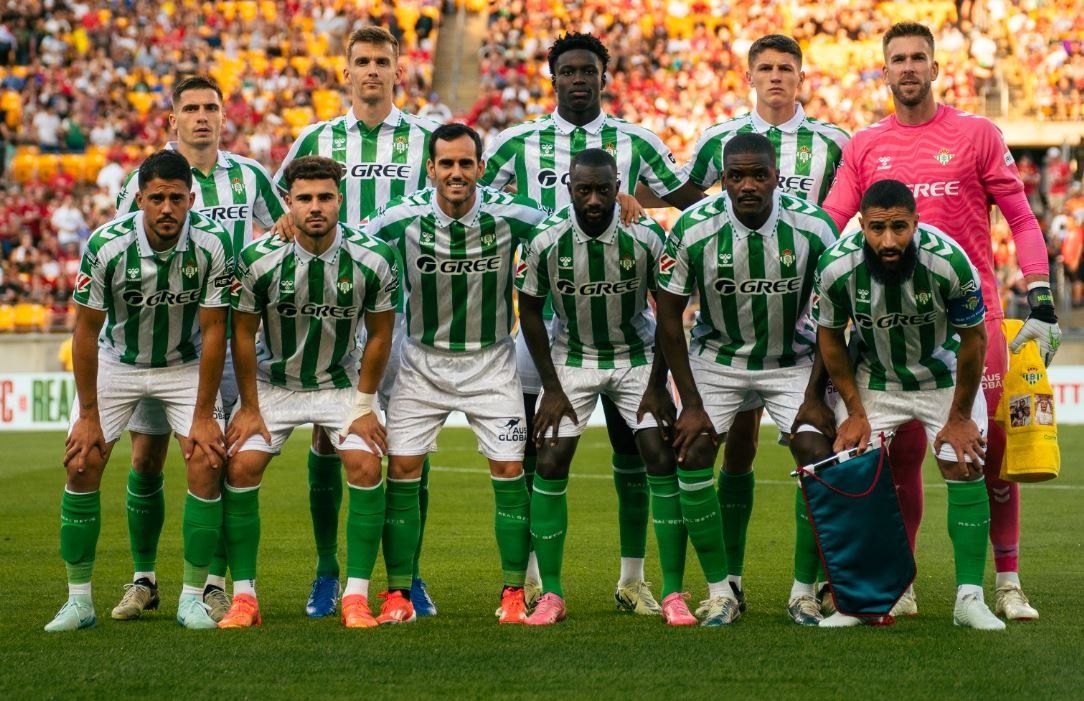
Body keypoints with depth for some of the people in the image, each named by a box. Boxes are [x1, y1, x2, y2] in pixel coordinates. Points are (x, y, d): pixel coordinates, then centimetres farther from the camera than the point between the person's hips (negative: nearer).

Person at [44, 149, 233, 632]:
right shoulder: (106, 245, -26)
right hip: (115, 361, 0)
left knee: (207, 464, -14)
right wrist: (88, 416, -13)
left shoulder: (212, 245, -25)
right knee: (82, 464, -11)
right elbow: (86, 330, -16)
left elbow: (213, 330, -16)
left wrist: (204, 416, -15)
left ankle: (193, 597, -2)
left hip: (186, 364, 0)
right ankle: (78, 600, 0)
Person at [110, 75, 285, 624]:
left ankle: (215, 584, 4)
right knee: (146, 459, 1)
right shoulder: (146, 177, -1)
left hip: (228, 336, 1)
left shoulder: (249, 176, 5)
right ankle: (143, 578, 16)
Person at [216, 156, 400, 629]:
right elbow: (243, 332, -7)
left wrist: (365, 405, -5)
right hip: (273, 382, 0)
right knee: (240, 468, -14)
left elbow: (379, 334, -5)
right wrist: (249, 408, -5)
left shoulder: (373, 260, -19)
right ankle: (244, 598, -4)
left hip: (341, 382, 0)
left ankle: (356, 598, -9)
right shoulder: (259, 260, -21)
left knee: (366, 469, -18)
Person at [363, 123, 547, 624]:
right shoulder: (405, 217, -14)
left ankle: (514, 593, 6)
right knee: (402, 470, -5)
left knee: (509, 471, -5)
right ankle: (398, 593, 4)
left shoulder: (509, 215, -15)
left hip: (491, 361, 0)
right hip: (423, 361, 0)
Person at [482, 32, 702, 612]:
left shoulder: (636, 143, 5)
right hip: (545, 304, 0)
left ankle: (632, 579, 11)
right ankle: (527, 578, 9)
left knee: (632, 443, 1)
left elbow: (688, 202, 15)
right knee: (526, 447, -2)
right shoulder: (518, 143, 4)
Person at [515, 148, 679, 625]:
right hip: (572, 359, 1)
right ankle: (551, 594, 2)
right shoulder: (546, 241, -18)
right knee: (550, 465, -8)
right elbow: (530, 310, -3)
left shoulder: (646, 238, -19)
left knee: (662, 461, -11)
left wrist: (657, 384, -8)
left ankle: (673, 594, -6)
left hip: (637, 357, 0)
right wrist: (551, 387, -5)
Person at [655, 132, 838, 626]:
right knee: (692, 454, -13)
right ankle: (720, 591, -2)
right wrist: (692, 404, -11)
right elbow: (669, 315, -10)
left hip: (792, 359, 0)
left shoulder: (813, 228, -21)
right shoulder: (694, 229, -21)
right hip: (717, 357, 0)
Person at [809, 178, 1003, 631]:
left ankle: (969, 598, -4)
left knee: (964, 468, -9)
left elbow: (973, 339, -15)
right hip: (873, 378, 1)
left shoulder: (948, 262, -32)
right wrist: (854, 412, -6)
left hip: (945, 376, -1)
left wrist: (960, 416, -8)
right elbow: (830, 338, -8)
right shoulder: (838, 266, -28)